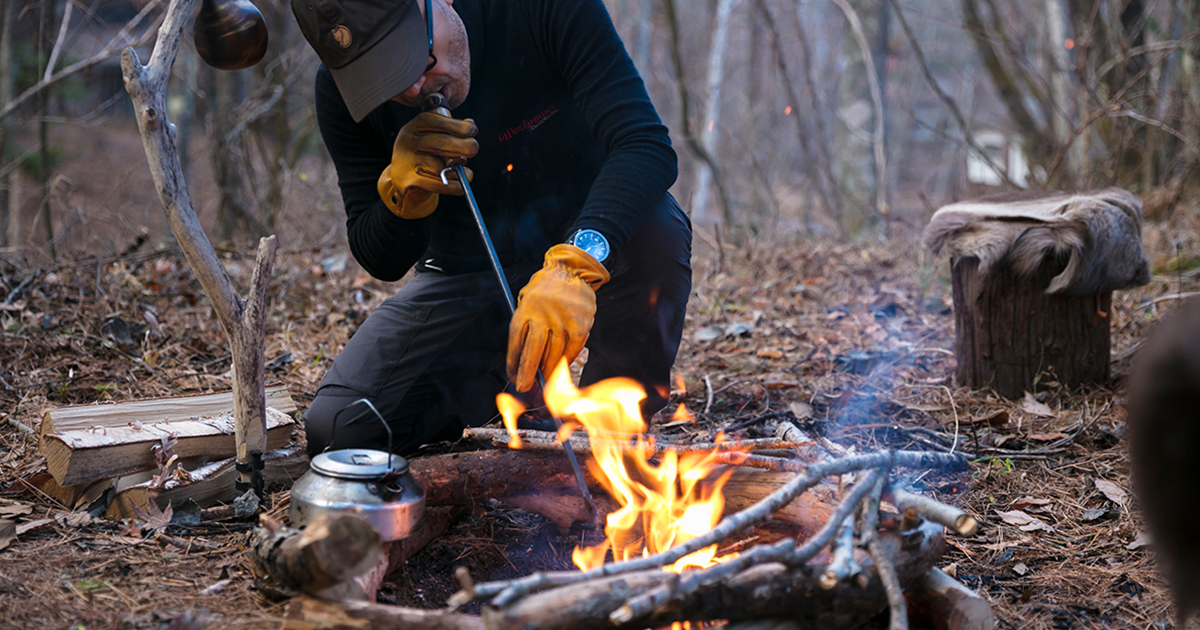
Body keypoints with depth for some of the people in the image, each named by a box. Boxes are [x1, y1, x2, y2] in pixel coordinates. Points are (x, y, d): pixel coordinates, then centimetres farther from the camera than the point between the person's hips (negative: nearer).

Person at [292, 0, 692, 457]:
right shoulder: (338, 90, -14)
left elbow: (647, 146, -32)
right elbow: (382, 261, -6)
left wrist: (574, 265, -49)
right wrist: (401, 190, -30)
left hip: (582, 241, -2)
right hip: (465, 274, 2)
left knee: (658, 228, -37)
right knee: (337, 428, -16)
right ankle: (501, 375, 12)